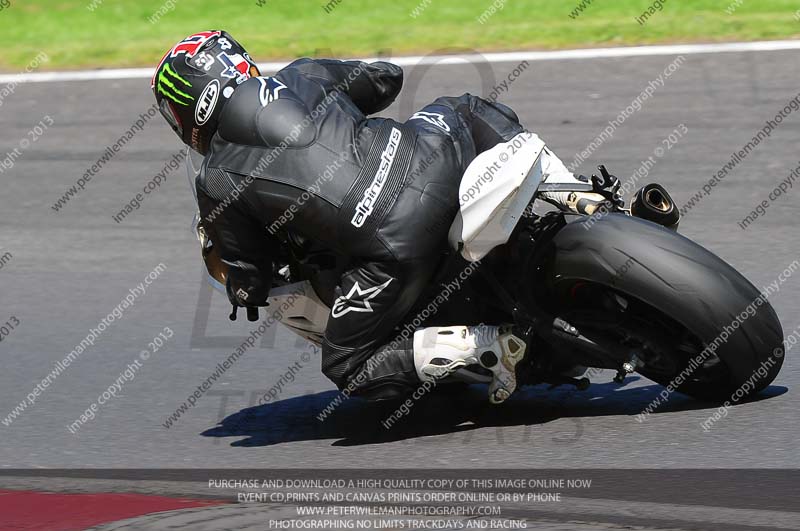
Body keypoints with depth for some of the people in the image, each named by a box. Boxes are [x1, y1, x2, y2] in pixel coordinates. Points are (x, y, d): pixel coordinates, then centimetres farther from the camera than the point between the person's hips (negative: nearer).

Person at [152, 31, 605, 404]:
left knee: (348, 369, 14)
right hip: (437, 162, 5)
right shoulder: (299, 76, 18)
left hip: (394, 244, -4)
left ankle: (480, 345, -8)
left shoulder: (216, 185, 9)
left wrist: (244, 290, 38)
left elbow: (249, 286, 14)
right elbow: (386, 76, 34)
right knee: (461, 109, 38)